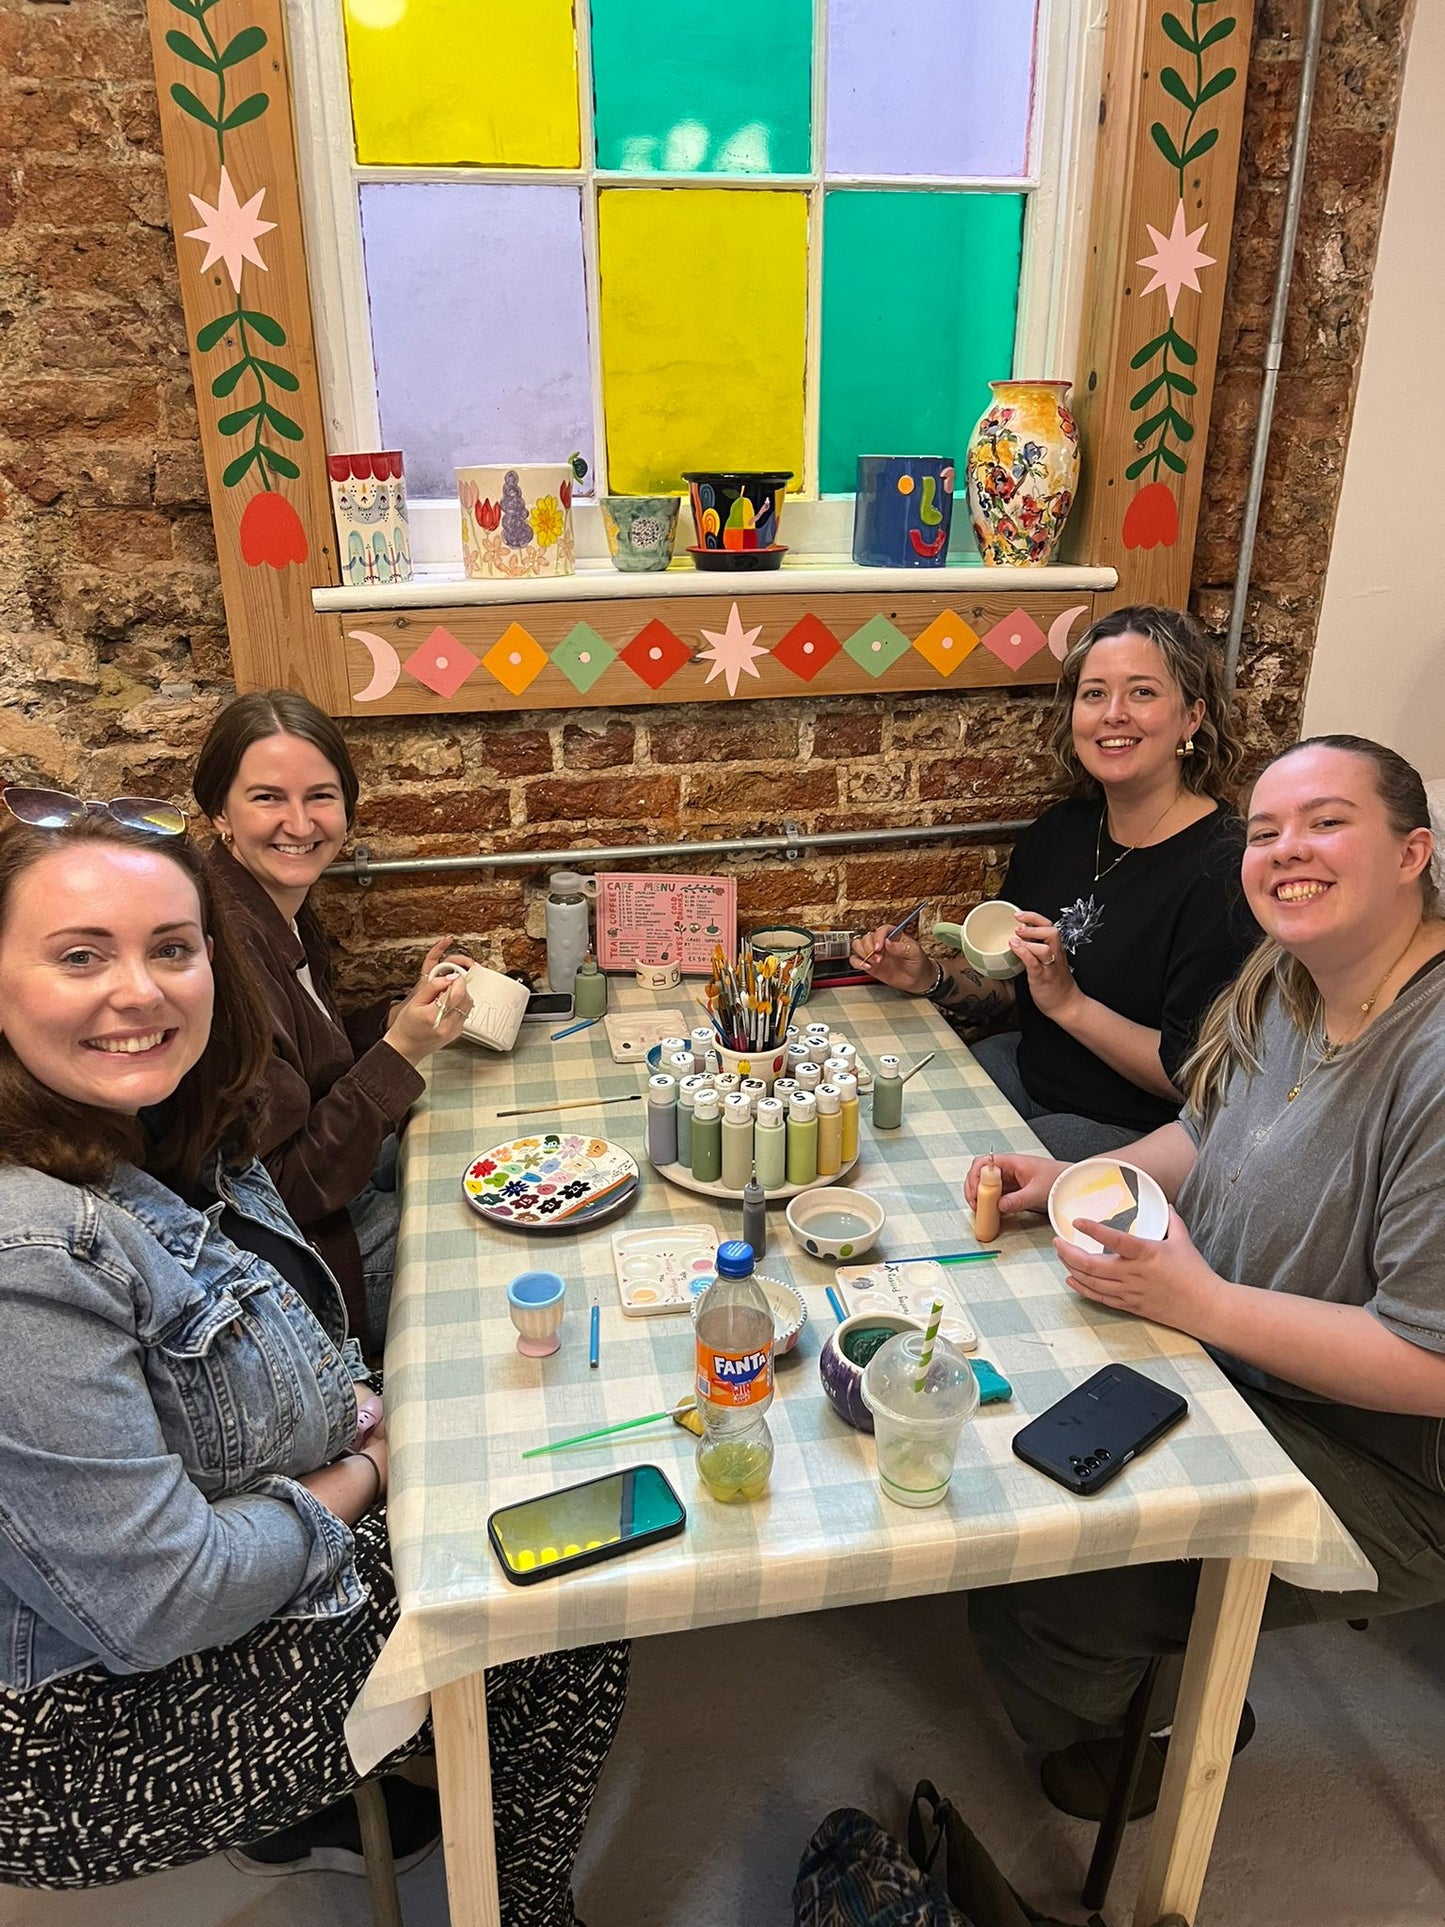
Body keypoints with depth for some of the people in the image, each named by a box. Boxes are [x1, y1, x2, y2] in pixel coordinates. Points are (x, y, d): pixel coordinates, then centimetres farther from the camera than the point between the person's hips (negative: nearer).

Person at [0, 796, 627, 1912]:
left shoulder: (162, 1133, -4)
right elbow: (155, 1604, -29)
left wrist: (350, 1408, -4)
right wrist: (355, 1482, -13)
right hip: (98, 1726, -8)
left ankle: (304, 1812, 31)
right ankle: (524, 1905, 28)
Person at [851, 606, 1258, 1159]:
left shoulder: (1224, 872, -20)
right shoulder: (1059, 830, 2)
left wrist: (1070, 1004, -25)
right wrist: (931, 979, -4)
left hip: (1131, 1130, -7)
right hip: (1029, 1071, 7)